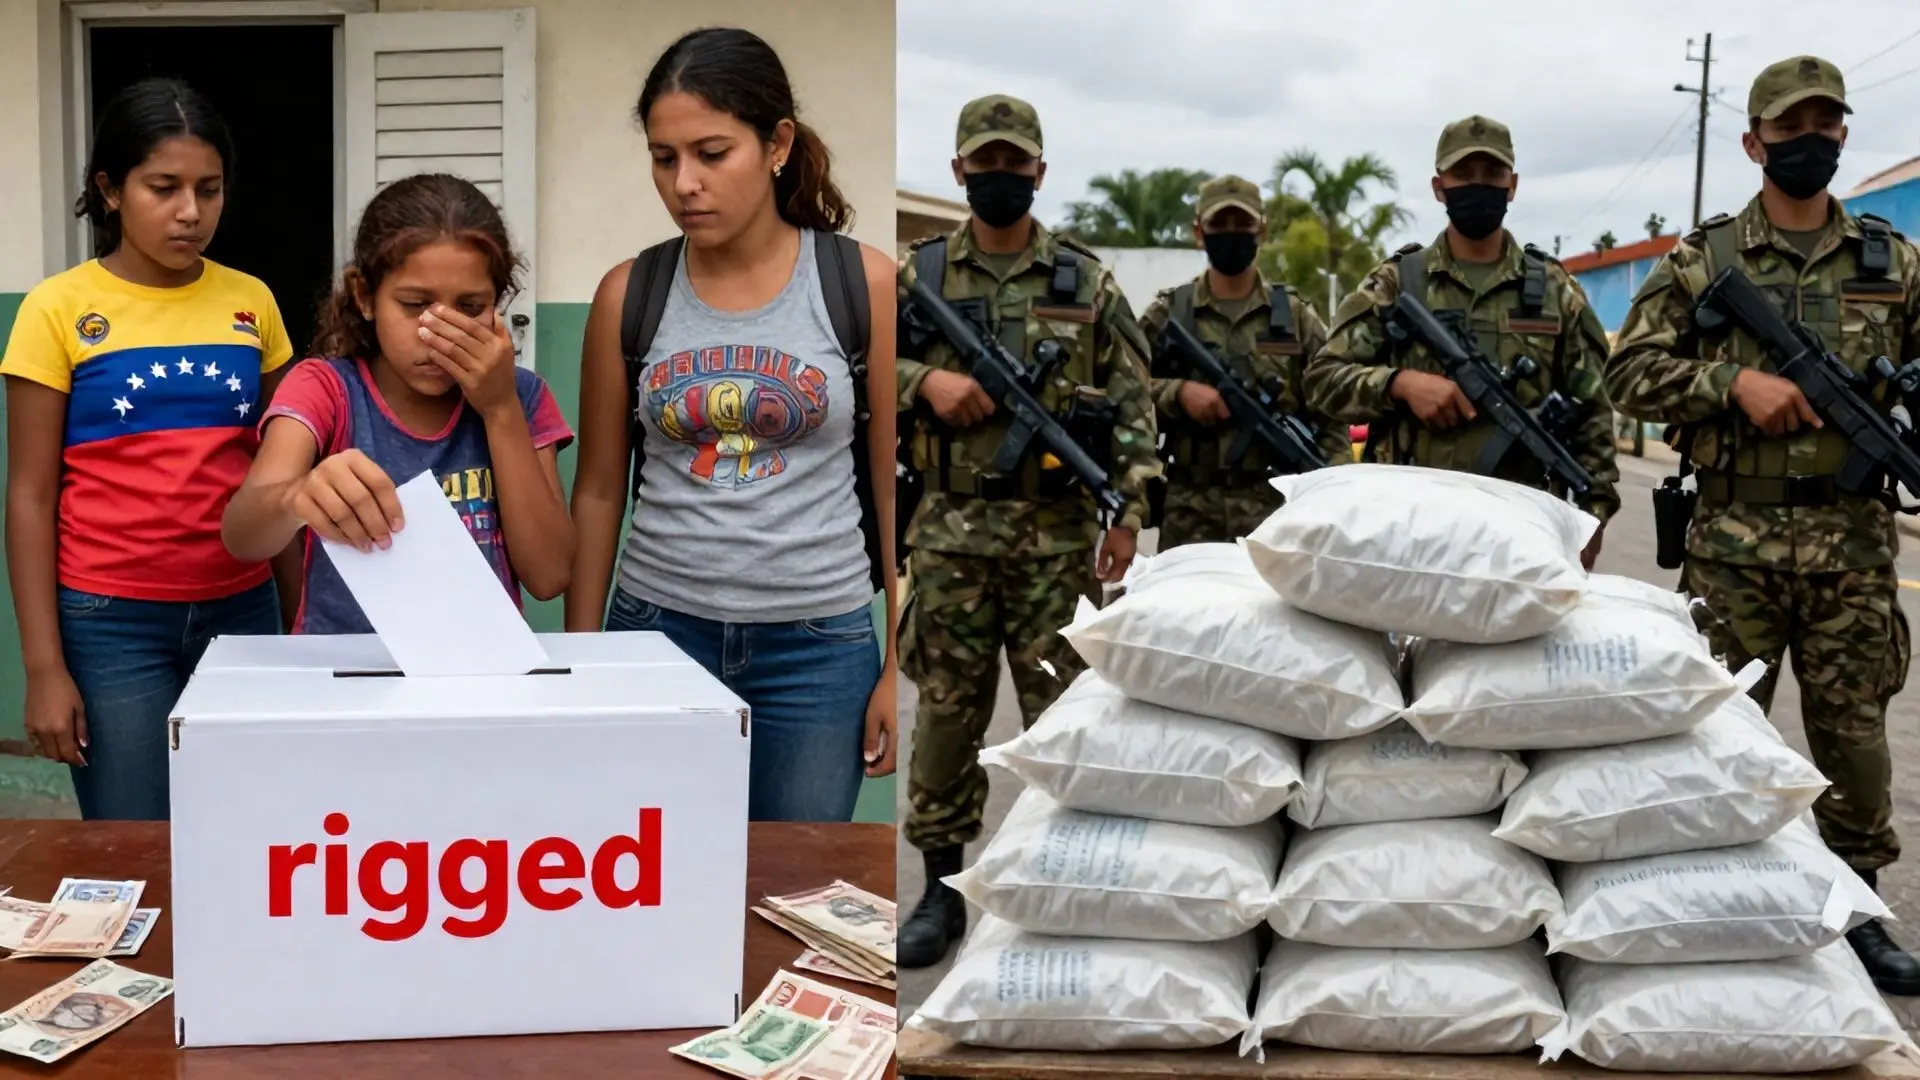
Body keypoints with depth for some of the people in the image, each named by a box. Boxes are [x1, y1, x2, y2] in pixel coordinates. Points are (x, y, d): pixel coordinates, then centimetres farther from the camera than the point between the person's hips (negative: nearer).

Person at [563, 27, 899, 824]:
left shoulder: (865, 284, -5)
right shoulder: (629, 293, 0)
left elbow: (896, 487, -1)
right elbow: (600, 489, 6)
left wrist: (900, 663, -2)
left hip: (818, 643, -1)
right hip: (656, 628, 1)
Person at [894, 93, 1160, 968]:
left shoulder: (1084, 280, 5)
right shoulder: (917, 274, 6)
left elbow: (1132, 401, 4)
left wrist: (1129, 509, -4)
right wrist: (923, 380, -11)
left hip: (1059, 531, 0)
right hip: (951, 530, 1)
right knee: (947, 707, 7)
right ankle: (941, 885, 19)